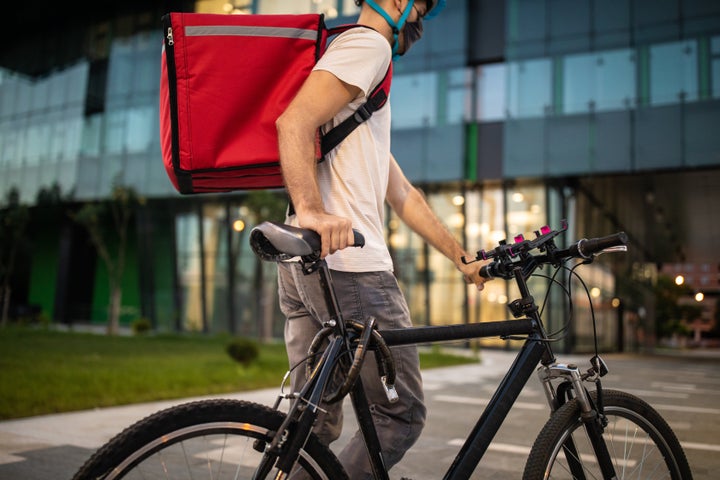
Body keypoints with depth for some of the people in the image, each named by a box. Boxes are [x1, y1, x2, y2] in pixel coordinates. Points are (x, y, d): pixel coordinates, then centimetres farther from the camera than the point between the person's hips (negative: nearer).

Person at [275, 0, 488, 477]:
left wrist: (463, 257, 27)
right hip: (350, 264, -10)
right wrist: (312, 210, -34)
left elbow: (401, 193, 27)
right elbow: (294, 122, -20)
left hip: (303, 262, 10)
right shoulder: (369, 44, -1)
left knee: (314, 426, 13)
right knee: (402, 415, 0)